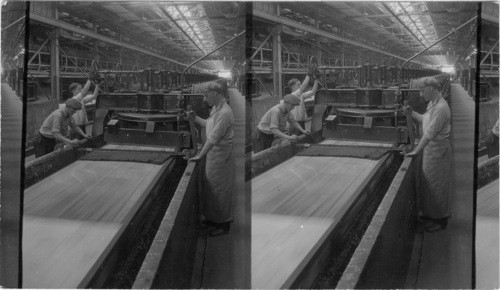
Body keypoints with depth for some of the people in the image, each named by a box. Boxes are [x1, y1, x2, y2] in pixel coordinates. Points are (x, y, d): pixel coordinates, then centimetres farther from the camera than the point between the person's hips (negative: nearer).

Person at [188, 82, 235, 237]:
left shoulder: (224, 113, -25)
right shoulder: (215, 109, 6)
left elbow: (213, 138, -26)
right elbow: (208, 124, 22)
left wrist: (199, 156, -23)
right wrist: (194, 117, 9)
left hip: (221, 154, -9)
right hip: (213, 153, 9)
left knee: (220, 189, 1)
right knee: (212, 187, 19)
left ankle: (223, 224, 14)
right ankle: (213, 218, 34)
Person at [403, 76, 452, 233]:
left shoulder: (441, 108, -25)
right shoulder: (432, 104, 7)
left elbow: (430, 133, -25)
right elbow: (425, 120, 22)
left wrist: (416, 151, -22)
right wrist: (411, 112, 9)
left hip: (437, 149, -10)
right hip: (429, 147, 10)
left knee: (436, 185, 1)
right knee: (426, 182, 19)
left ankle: (440, 220, 14)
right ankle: (430, 214, 34)